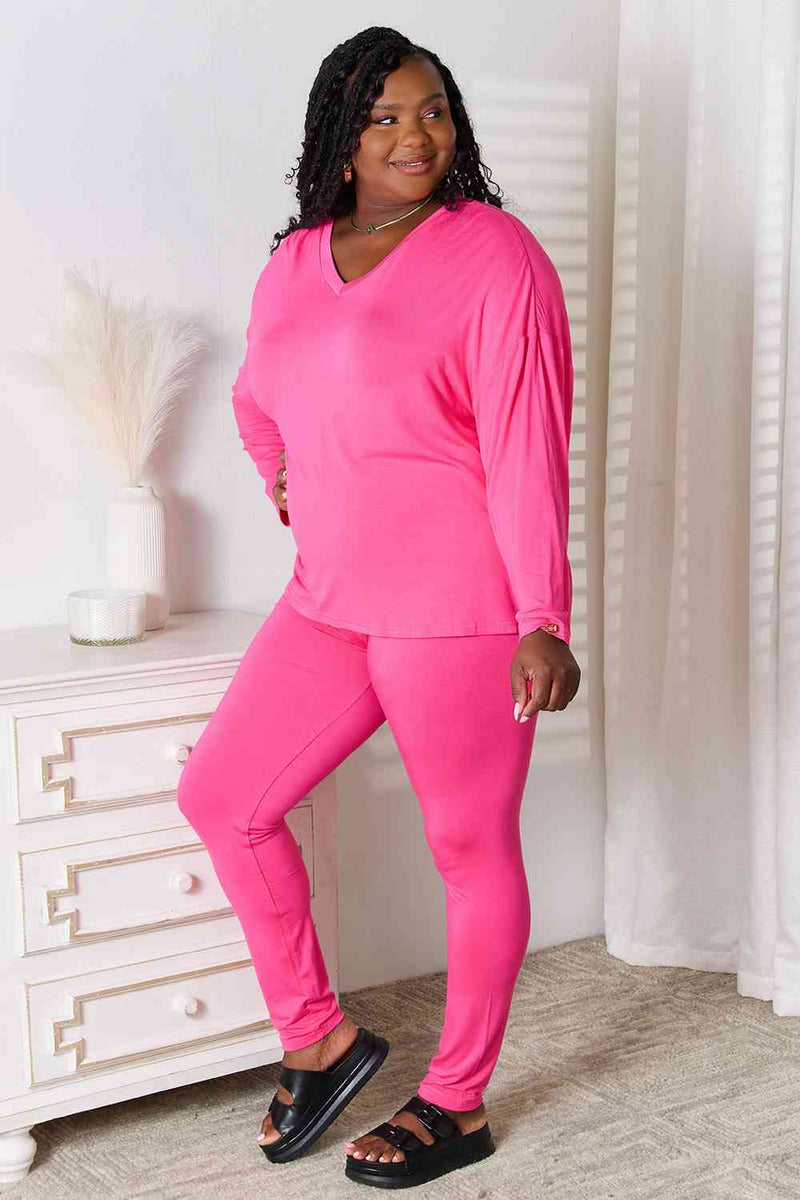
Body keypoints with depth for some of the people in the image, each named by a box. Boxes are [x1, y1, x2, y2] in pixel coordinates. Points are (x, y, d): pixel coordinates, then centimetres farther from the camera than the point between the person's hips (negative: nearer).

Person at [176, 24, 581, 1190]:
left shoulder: (493, 255, -10)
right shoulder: (296, 264, 9)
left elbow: (528, 448, -17)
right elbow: (261, 397, 30)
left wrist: (545, 622, -21)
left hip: (457, 611, -7)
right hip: (331, 600, 7)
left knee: (473, 845, 5)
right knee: (220, 794, 5)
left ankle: (459, 1103, 23)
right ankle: (318, 1036, 21)